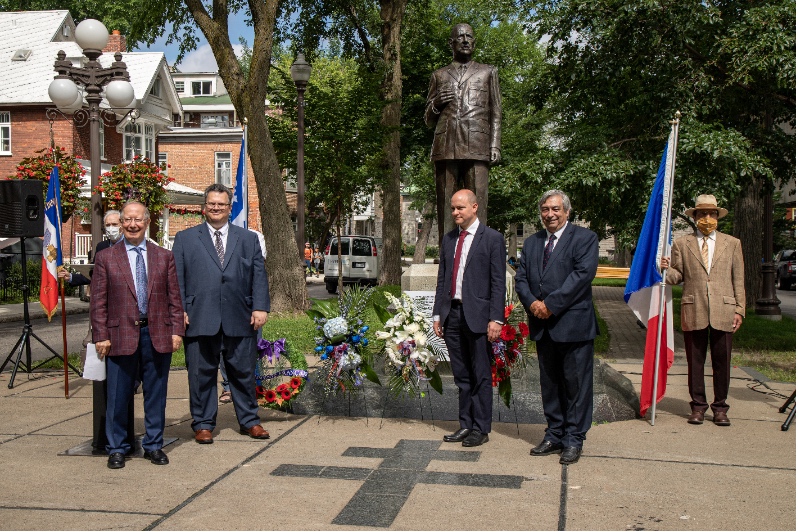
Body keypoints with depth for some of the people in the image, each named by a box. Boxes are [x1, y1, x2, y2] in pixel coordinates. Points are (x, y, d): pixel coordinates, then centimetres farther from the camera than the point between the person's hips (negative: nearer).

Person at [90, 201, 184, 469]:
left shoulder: (164, 257, 10)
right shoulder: (105, 258, 6)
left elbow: (174, 298, 8)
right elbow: (98, 302, 3)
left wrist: (177, 331, 0)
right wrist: (101, 336, -4)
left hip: (158, 335, 2)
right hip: (121, 336, -1)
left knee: (156, 394, 9)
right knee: (118, 396, 4)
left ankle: (154, 445, 22)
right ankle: (117, 448, 18)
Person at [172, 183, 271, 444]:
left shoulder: (248, 239, 14)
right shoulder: (185, 239, 10)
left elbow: (259, 275, 8)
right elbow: (177, 278, 5)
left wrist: (260, 307, -4)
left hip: (240, 320, 1)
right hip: (200, 320, -1)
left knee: (244, 373, 9)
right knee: (201, 374, 5)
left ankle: (249, 420, 22)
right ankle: (203, 424, 18)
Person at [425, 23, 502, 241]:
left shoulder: (488, 72, 24)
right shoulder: (439, 75, 25)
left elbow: (496, 113, 16)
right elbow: (428, 121, 26)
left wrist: (495, 145, 2)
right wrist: (436, 104, 3)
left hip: (476, 146, -1)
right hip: (446, 146, 1)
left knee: (477, 204, -13)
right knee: (445, 205, -7)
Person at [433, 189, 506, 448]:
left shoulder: (492, 238, -3)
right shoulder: (448, 239, 14)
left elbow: (498, 282, -7)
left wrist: (496, 319, -13)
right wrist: (437, 314, 12)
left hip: (478, 315, -5)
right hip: (452, 313, 6)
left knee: (481, 376, 3)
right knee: (461, 376, 12)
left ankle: (481, 428, 12)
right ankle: (466, 424, 22)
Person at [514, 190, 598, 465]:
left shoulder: (585, 238, -2)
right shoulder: (531, 242, 16)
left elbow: (583, 274, -14)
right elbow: (521, 278, 11)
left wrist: (550, 304, -17)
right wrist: (532, 303, -9)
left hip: (574, 324, -6)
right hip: (543, 326, 6)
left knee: (576, 384, 0)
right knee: (549, 384, 12)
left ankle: (574, 439, 9)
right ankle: (554, 434, 22)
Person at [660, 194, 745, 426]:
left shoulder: (732, 244, 12)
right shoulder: (682, 244, 9)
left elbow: (738, 280, 10)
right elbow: (677, 276, 6)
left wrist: (739, 309, 3)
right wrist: (666, 269, -16)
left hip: (723, 312, 0)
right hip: (693, 312, 0)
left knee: (722, 363, 4)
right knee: (695, 362, 6)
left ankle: (720, 408, 15)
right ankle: (698, 406, 16)